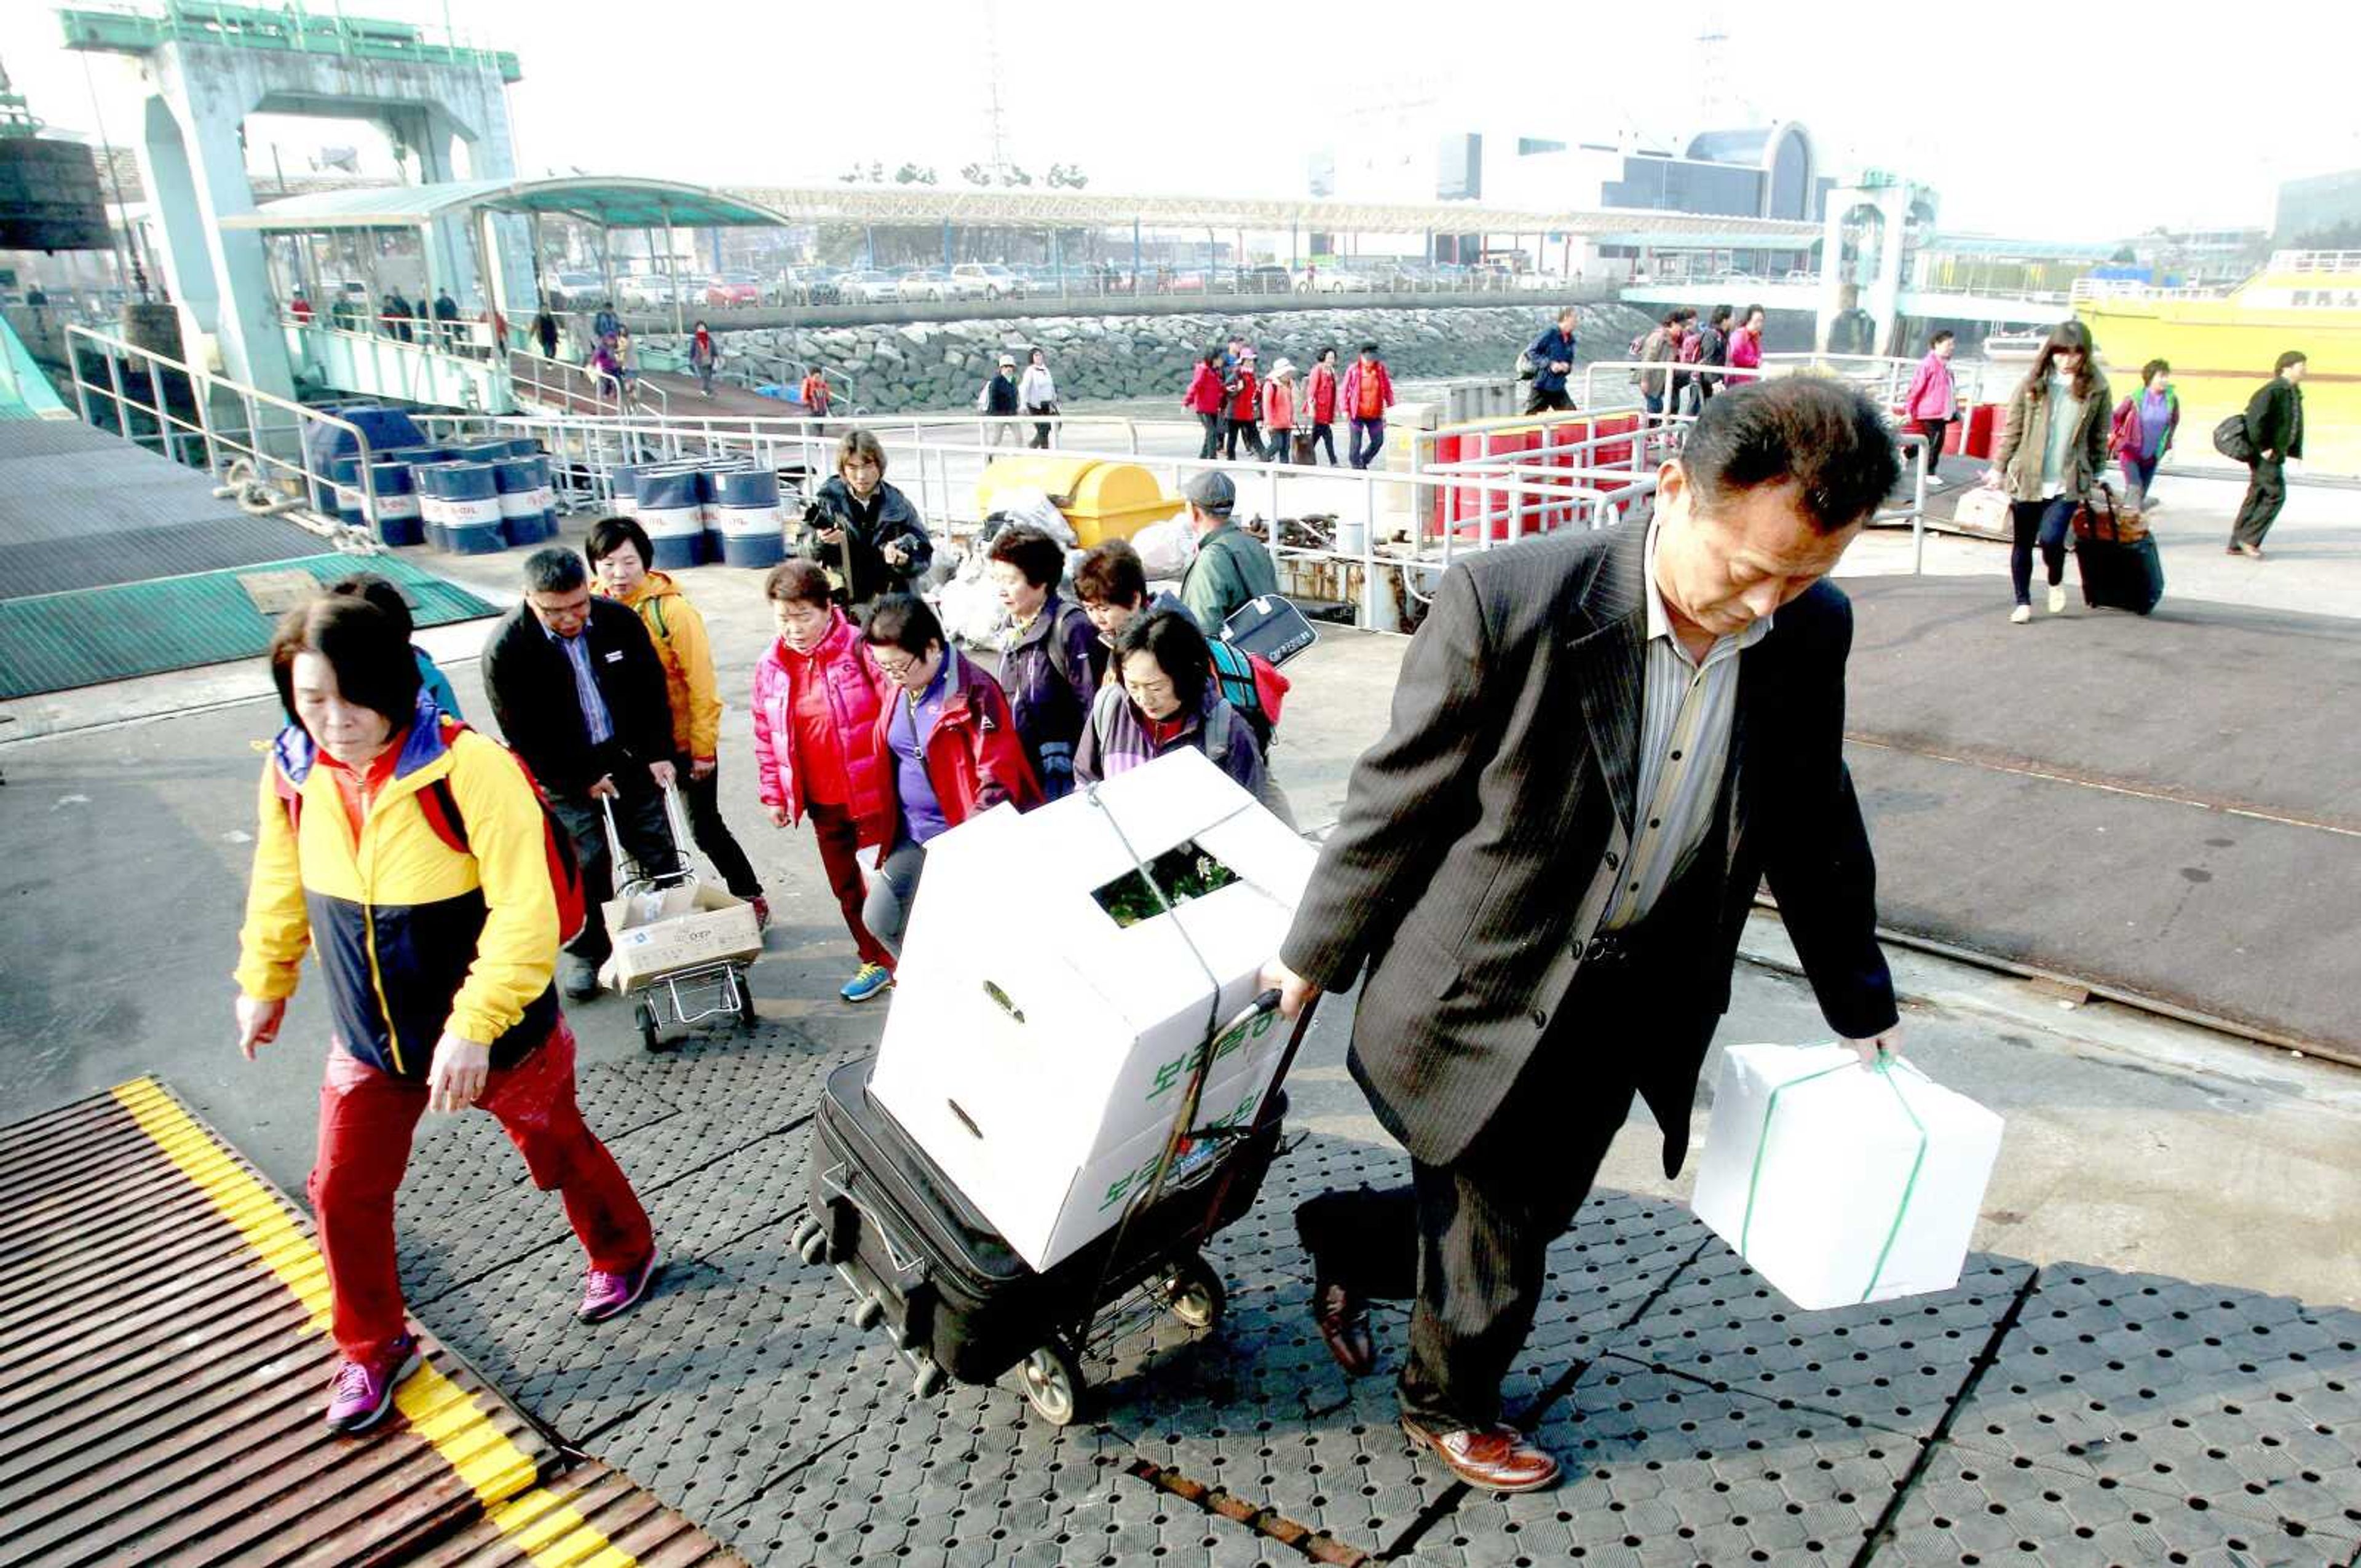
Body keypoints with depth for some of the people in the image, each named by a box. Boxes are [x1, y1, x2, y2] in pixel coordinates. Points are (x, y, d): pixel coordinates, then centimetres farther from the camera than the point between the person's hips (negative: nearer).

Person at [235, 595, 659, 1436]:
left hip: (498, 1032, -4)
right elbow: (280, 885, 10)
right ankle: (373, 1351, 35)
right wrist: (263, 982, 20)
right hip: (370, 1039, 5)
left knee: (560, 1153, 17)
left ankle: (625, 1254, 46)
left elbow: (525, 909, -29)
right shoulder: (292, 773, -10)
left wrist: (474, 1025, -33)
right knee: (344, 1192, 9)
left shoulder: (468, 766, -28)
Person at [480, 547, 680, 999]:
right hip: (566, 774, -3)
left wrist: (658, 754, -3)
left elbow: (652, 690, 1)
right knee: (586, 864, 0)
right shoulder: (506, 648, -18)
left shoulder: (619, 620, -9)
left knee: (657, 852, 8)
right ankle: (584, 950, 19)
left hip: (629, 758, 3)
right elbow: (523, 733, -13)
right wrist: (582, 778, -11)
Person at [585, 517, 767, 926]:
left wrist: (703, 749, -13)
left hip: (685, 744, -4)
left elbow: (701, 685, -15)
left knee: (704, 828, 5)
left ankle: (751, 900, 23)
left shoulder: (672, 609, -17)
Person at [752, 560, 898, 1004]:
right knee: (847, 888, 17)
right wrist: (774, 794, 12)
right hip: (822, 802, 6)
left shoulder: (860, 648, -15)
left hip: (873, 796, -6)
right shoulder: (770, 665, 2)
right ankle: (876, 961, 35)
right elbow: (766, 736, 11)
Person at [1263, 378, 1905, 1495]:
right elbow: (1400, 801, -14)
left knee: (1528, 1217, 21)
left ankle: (1345, 1242, 52)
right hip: (1485, 992, -5)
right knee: (1492, 1245, 14)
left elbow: (1811, 825, 7)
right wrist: (1316, 954, -4)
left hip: (1632, 1013, 5)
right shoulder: (1508, 601, -26)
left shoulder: (1811, 631, -9)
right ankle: (1449, 1408, 48)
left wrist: (1859, 1006, 15)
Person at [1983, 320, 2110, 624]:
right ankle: (2023, 602, 23)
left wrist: (2095, 476, 9)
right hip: (2027, 478, 1)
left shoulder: (2096, 388, 0)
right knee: (2022, 543, 8)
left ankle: (2056, 582, 17)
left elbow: (2099, 436, 7)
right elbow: (2013, 429, 5)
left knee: (2051, 539, -15)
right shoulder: (2033, 382, 0)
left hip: (2068, 482, -1)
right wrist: (1999, 468, 4)